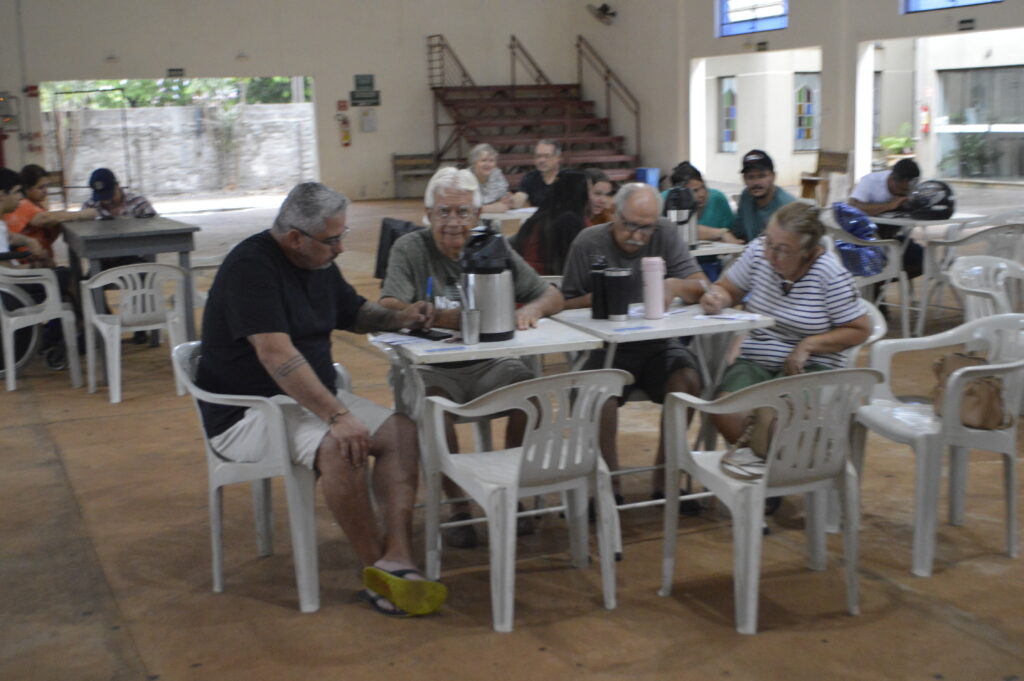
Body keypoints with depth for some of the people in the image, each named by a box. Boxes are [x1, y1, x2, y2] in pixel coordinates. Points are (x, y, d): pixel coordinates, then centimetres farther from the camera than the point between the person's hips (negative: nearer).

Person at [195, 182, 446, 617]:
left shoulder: (320, 263, 9)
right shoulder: (251, 266, -19)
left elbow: (355, 313, 25)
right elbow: (277, 355, -29)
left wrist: (399, 318, 3)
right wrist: (337, 415, -34)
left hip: (314, 397, 9)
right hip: (247, 411, -9)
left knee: (401, 431, -13)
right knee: (339, 446, -34)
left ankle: (396, 559, -24)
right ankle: (376, 571, -20)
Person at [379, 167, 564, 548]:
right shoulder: (409, 249, 2)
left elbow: (554, 296, 13)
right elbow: (388, 311, -15)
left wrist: (533, 308, -12)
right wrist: (442, 318, -31)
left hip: (489, 363, 3)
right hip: (432, 367, -3)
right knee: (432, 400, -33)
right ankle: (457, 505, -15)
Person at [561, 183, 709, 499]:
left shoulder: (666, 234, 4)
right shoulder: (589, 243, 2)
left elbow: (702, 286, 1)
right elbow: (565, 305, 5)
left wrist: (677, 286, -22)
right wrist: (594, 300, -17)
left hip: (657, 344, 2)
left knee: (687, 379, -27)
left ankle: (665, 480, -15)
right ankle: (610, 484, -19)